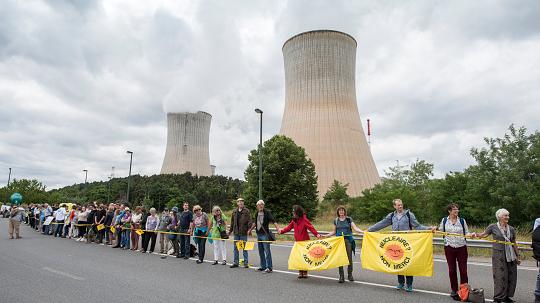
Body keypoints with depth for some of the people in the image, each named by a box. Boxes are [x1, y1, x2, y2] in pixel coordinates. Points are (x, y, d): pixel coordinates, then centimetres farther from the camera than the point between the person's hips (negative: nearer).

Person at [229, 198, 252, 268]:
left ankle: (246, 263, 13)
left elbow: (249, 221, -11)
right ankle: (235, 262, 21)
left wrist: (249, 229, -23)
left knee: (244, 248, 3)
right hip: (236, 233, 5)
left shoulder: (246, 211, -4)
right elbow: (232, 222, 15)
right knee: (235, 248, 11)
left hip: (243, 233, -5)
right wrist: (230, 231, 15)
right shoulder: (234, 212, 9)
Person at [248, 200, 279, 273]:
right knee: (261, 251, 12)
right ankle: (263, 266, 22)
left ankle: (269, 268, -2)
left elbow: (273, 221, -16)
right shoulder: (256, 213, 12)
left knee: (267, 251, -6)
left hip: (265, 234, -7)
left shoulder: (267, 212, -7)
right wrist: (250, 229, 32)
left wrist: (278, 228, -30)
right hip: (258, 234, 7)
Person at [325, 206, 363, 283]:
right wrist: (325, 236, 11)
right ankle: (341, 276, 7)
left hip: (348, 240, -1)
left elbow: (355, 228, -2)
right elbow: (334, 232, 18)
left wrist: (363, 231, -19)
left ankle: (350, 275, 17)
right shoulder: (336, 220, 11)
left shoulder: (349, 219, 5)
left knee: (349, 257, 0)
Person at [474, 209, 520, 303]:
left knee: (511, 276, 8)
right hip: (498, 254, -5)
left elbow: (514, 244, 13)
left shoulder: (511, 229, 7)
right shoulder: (493, 227, -4)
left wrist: (517, 256, 16)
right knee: (500, 276, -3)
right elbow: (483, 235, -1)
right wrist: (476, 234, -21)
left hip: (510, 255, 5)